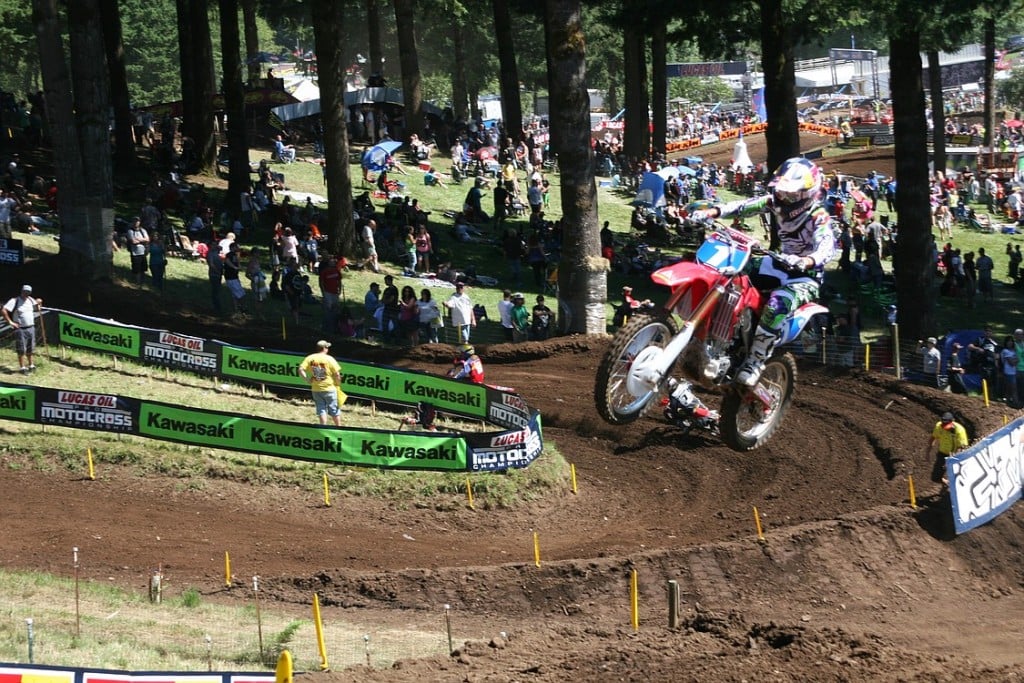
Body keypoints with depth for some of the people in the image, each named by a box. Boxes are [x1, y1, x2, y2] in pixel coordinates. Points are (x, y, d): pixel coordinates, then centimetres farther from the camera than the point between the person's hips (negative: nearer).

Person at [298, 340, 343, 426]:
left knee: (321, 410, 9)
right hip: (329, 388, -3)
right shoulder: (329, 359, -10)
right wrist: (338, 386, 3)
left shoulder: (310, 358, -1)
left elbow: (301, 370, -9)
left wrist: (308, 380, -2)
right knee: (334, 410, 9)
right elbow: (337, 374, -11)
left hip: (316, 389, 3)